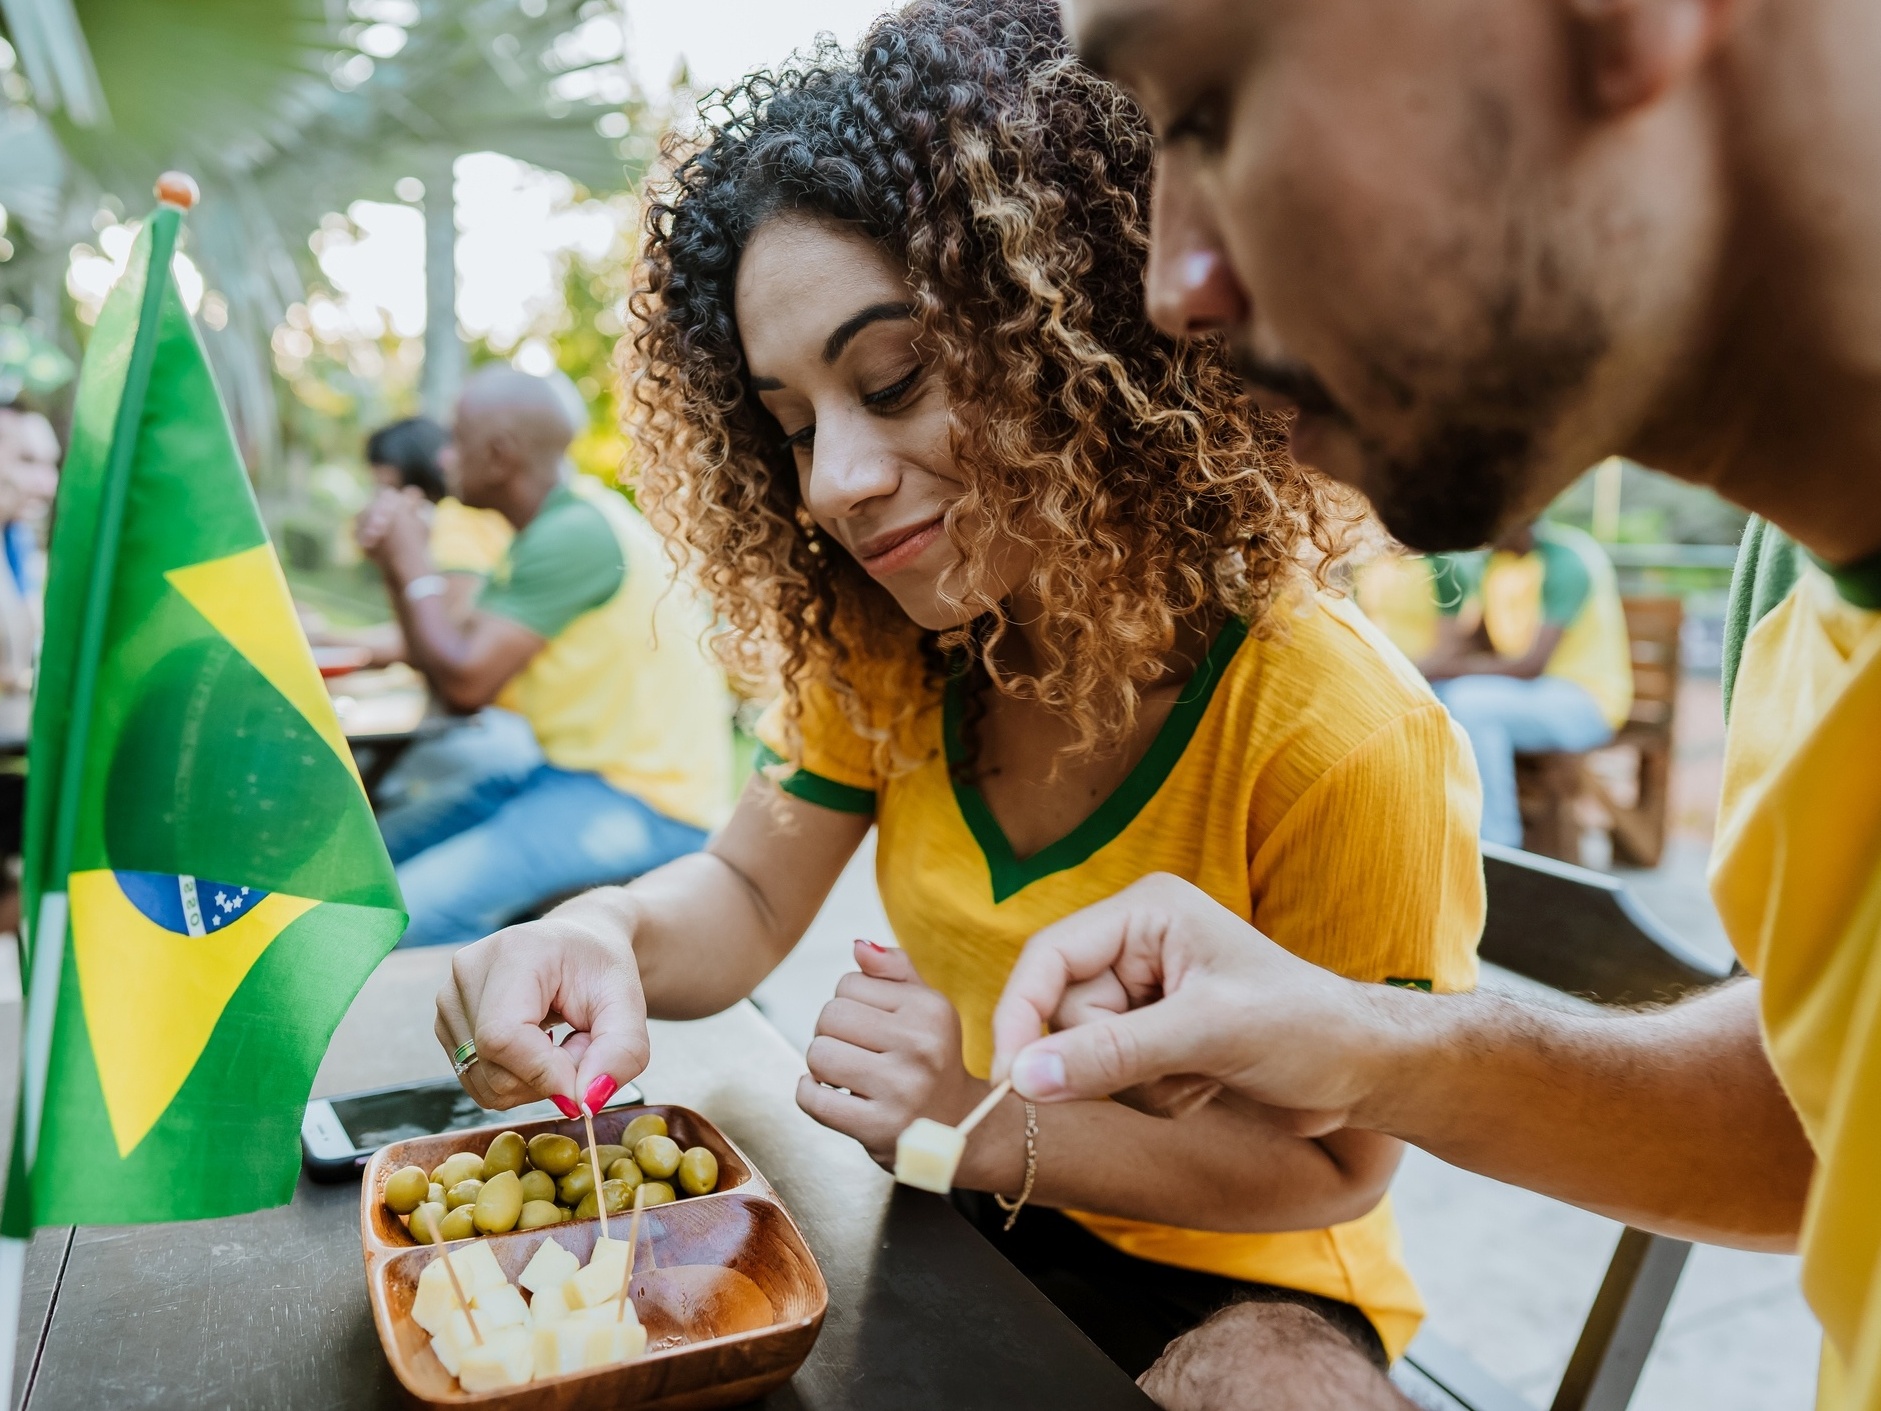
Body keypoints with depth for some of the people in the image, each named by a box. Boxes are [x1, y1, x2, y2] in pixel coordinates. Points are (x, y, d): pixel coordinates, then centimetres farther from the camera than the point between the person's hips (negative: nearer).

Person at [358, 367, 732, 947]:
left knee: (410, 914, -22)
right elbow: (459, 688, 9)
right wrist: (399, 566, -2)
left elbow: (467, 681, -20)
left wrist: (416, 568, -6)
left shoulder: (579, 533, -19)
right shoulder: (547, 526, 12)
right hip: (575, 769, 10)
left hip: (644, 801, -10)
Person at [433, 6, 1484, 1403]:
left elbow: (1338, 1163, -14)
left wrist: (990, 1126, -27)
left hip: (1232, 1279, -4)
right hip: (956, 1232, 5)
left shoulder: (1337, 736, -26)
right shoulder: (881, 635, -9)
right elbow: (747, 894, -1)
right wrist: (607, 932, -23)